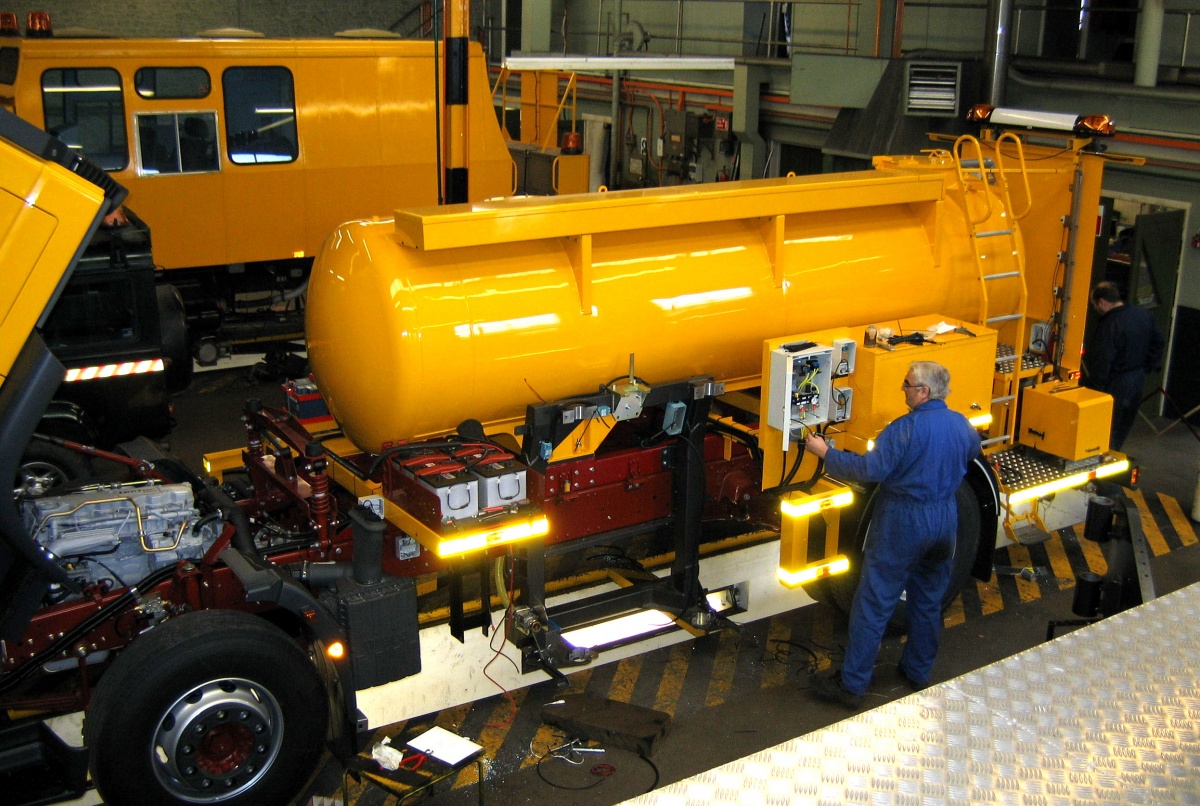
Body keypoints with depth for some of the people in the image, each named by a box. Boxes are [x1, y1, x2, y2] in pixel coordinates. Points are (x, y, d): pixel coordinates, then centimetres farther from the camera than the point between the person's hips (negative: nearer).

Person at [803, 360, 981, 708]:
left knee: (874, 605, 0)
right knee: (929, 601, 20)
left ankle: (852, 684, 4)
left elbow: (871, 469, -26)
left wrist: (826, 453, -18)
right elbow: (972, 453, 23)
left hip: (902, 523, -7)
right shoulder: (961, 425, 1)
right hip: (945, 520, 7)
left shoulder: (906, 428, -22)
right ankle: (918, 672, 34)